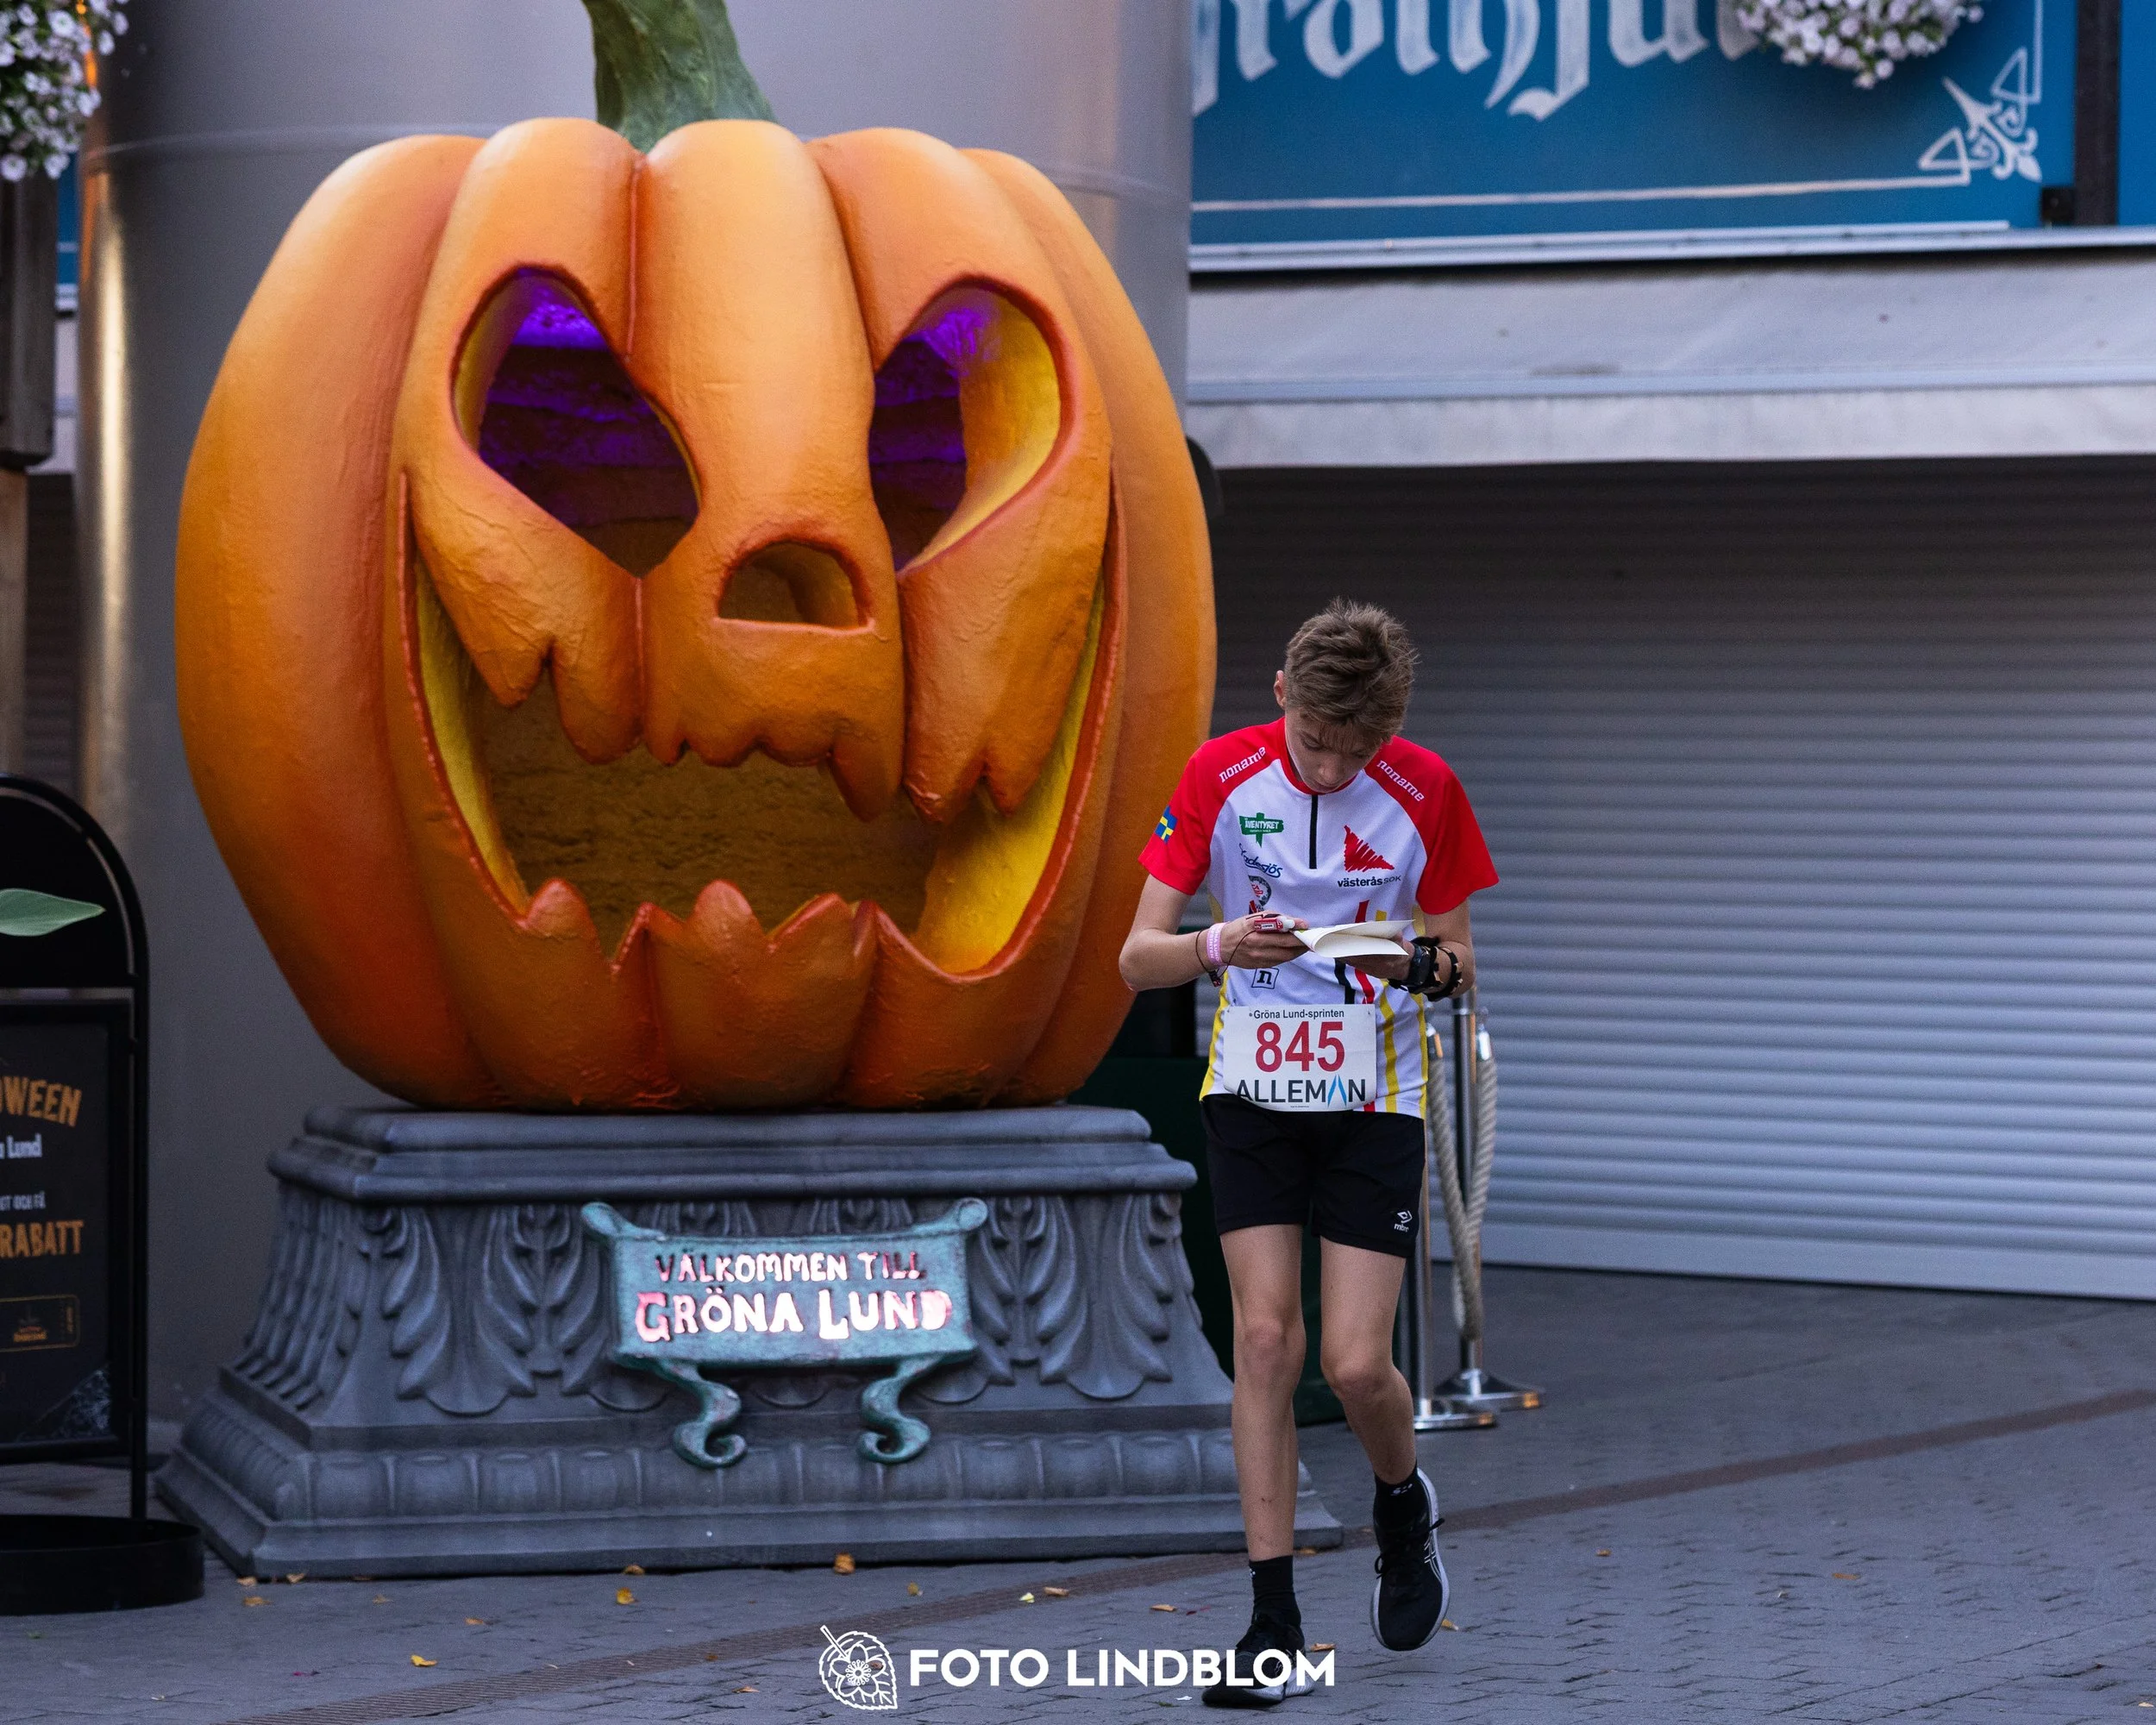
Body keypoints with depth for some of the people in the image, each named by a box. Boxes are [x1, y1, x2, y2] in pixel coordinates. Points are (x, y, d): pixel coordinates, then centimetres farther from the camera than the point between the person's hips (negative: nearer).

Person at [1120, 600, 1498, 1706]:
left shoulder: (1425, 791, -7)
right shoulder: (1221, 776, -7)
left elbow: (1457, 960, 2)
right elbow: (1138, 957, -7)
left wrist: (1421, 964, -21)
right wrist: (1220, 945, -28)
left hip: (1376, 1101, -1)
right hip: (1251, 1090, 1)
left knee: (1356, 1365, -8)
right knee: (1265, 1337, -8)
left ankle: (1403, 1505, 26)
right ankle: (1273, 1622, -1)